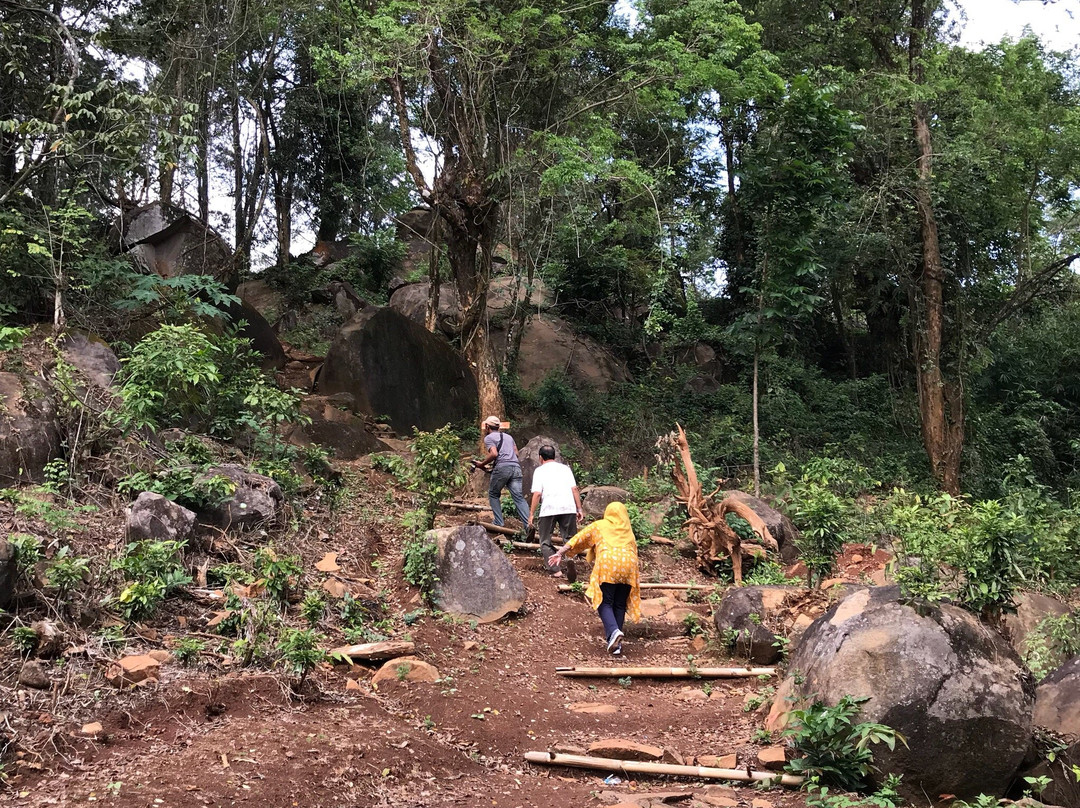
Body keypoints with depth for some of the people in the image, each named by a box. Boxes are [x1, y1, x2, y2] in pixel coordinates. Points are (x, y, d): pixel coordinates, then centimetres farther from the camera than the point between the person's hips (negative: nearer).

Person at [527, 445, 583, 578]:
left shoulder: (540, 470, 9)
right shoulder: (565, 468, 18)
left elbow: (537, 494, -2)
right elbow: (574, 489, 8)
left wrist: (531, 514, 0)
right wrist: (579, 509, 10)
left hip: (549, 509, -2)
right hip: (568, 508, 2)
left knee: (545, 542, 10)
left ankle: (556, 570, -2)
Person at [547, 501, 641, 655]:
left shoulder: (599, 526, 20)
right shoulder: (629, 532, 28)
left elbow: (579, 539, 12)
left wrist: (560, 553, 11)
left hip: (607, 563, -3)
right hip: (628, 564, 3)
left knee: (605, 602, 0)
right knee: (619, 605, 9)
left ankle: (613, 631, -25)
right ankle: (616, 643, 3)